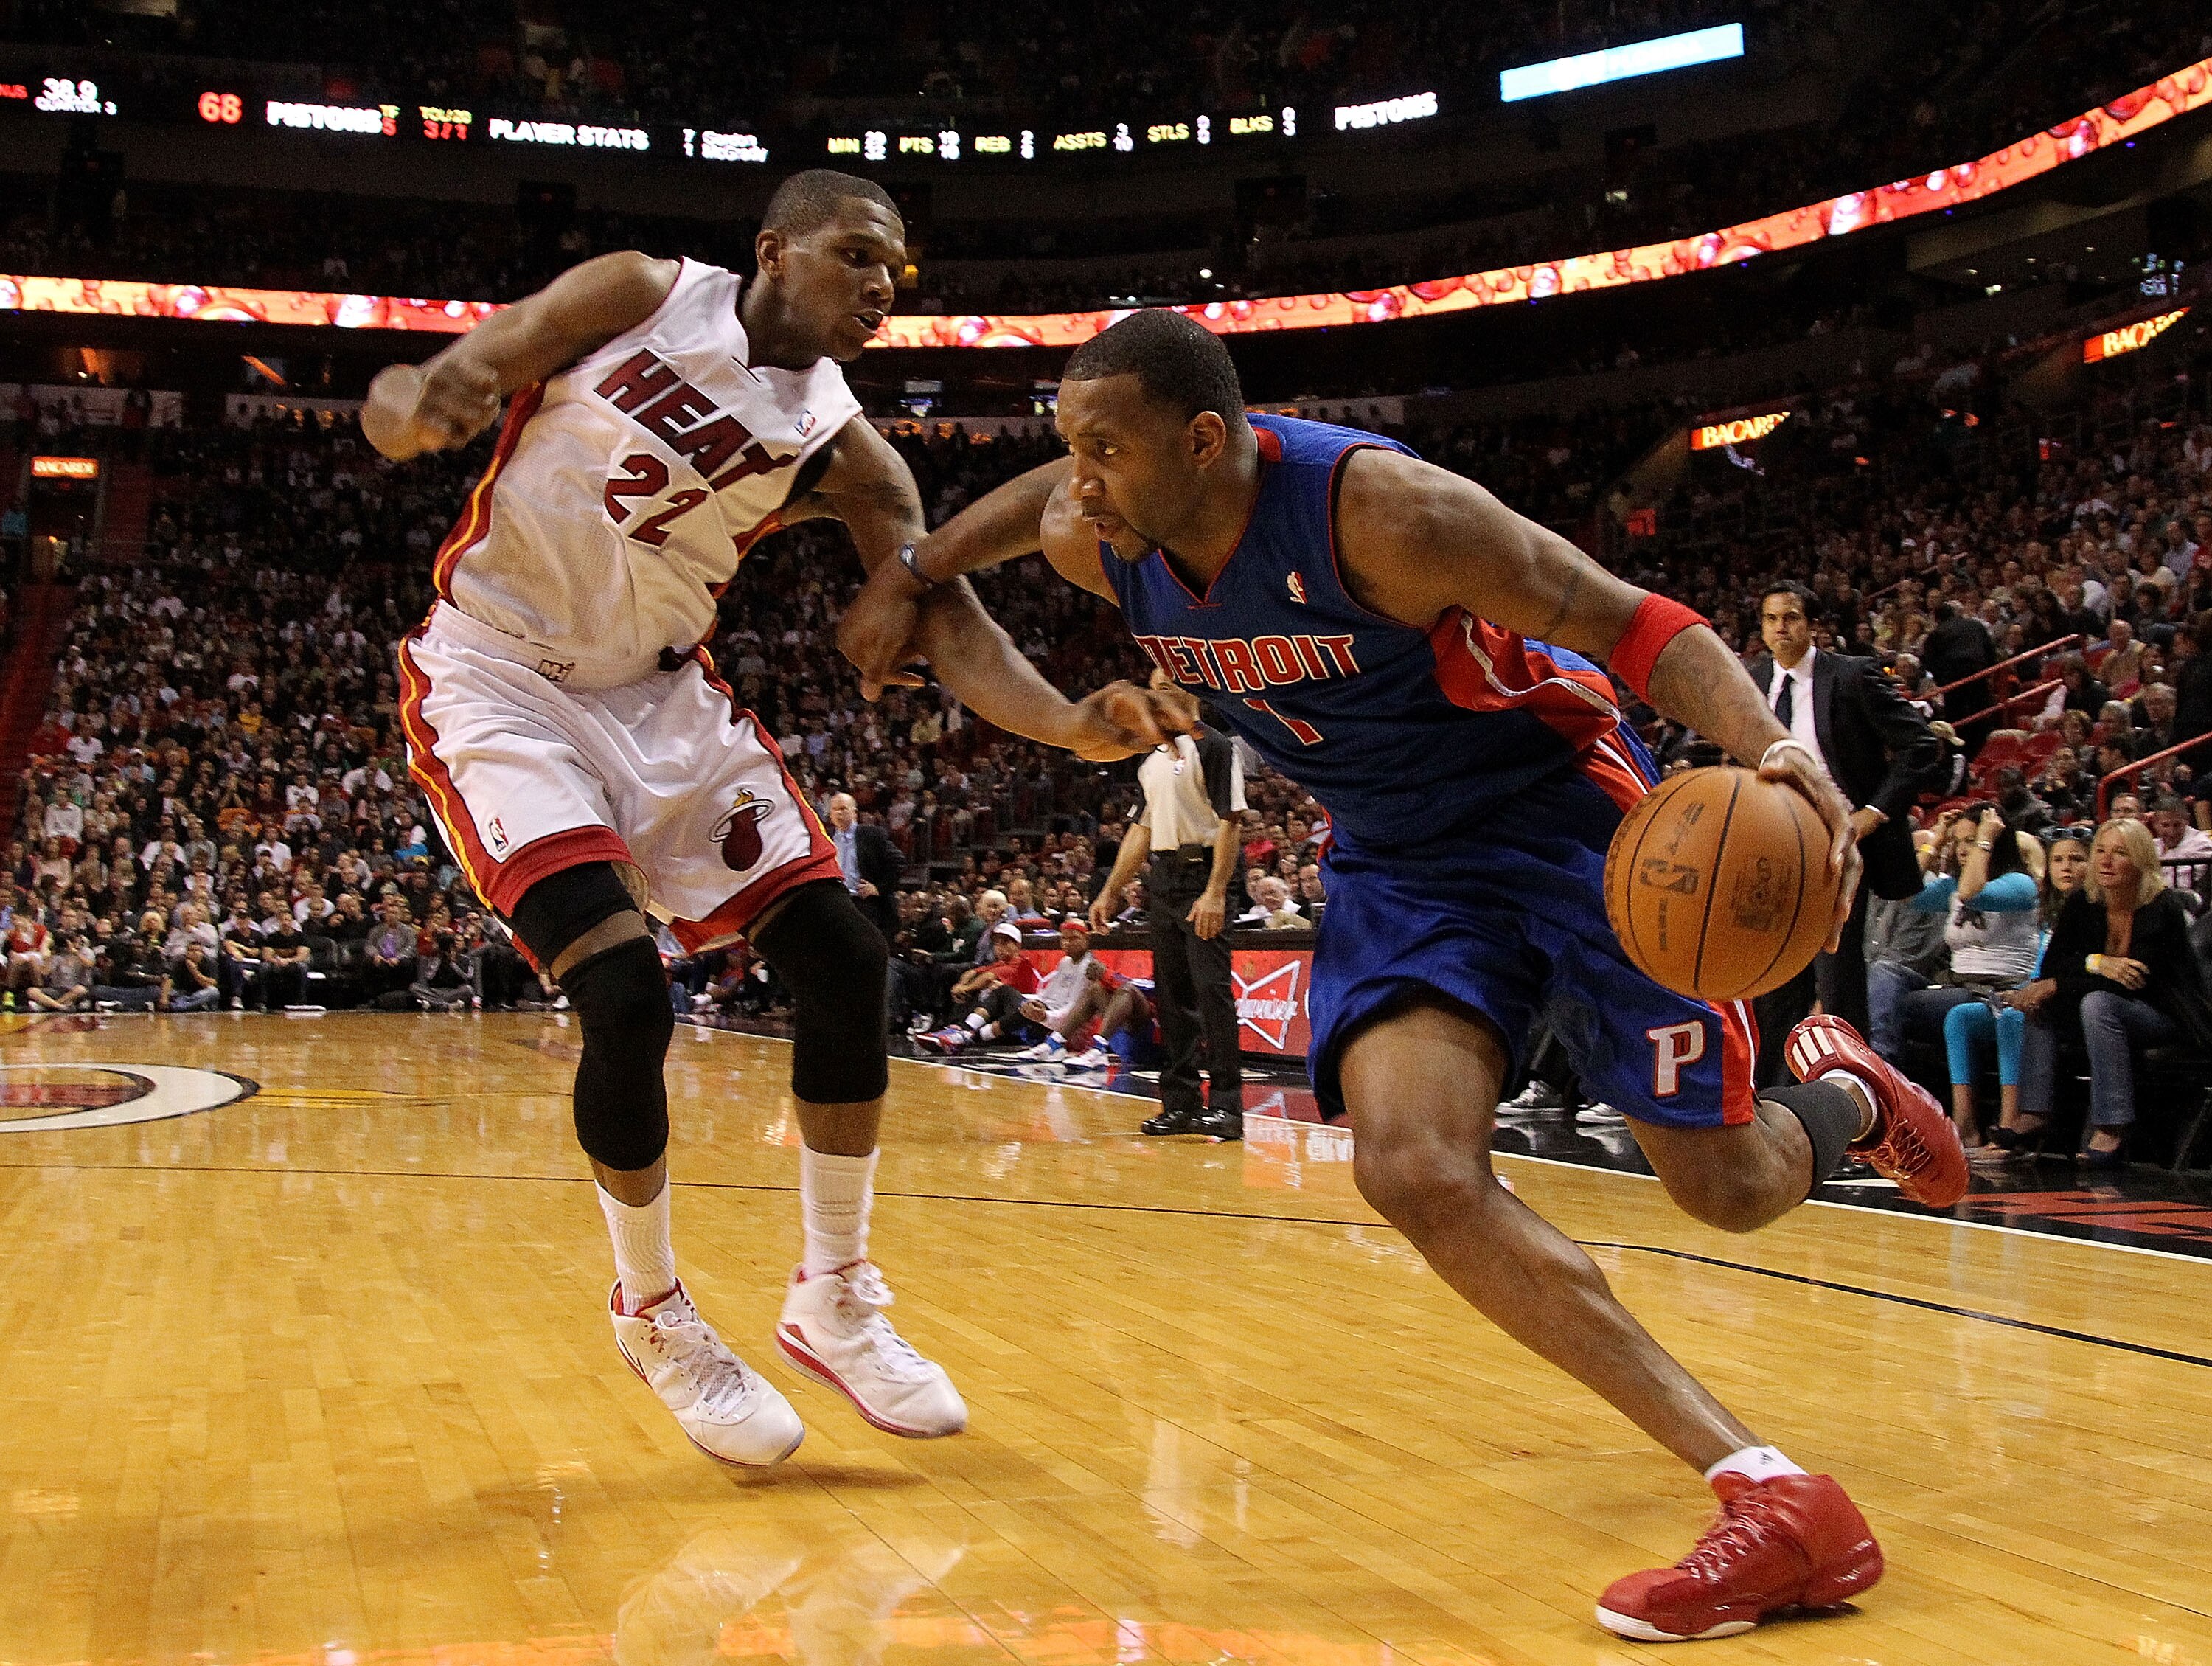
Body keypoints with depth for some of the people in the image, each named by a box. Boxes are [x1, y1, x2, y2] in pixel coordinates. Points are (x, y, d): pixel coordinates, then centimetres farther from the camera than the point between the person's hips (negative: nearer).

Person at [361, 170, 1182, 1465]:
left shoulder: (842, 450, -3)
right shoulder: (639, 297, -10)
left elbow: (949, 621, -11)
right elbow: (422, 395, -9)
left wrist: (1068, 723, -31)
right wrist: (414, 405, -35)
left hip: (664, 698, 5)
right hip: (498, 679, -5)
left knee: (847, 960, -5)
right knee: (626, 994, -21)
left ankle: (837, 1301, 11)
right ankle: (653, 1313, 4)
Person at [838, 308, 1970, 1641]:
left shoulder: (1377, 508, -31)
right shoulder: (1090, 539, -11)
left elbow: (1641, 626, -28)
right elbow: (1032, 497, 16)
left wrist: (1777, 752, -44)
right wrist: (909, 584, 21)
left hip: (1563, 815, -5)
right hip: (1401, 859, 5)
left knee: (1729, 1187, -2)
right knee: (1413, 1169, -20)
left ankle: (1841, 1097, 40)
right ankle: (1777, 1501, -18)